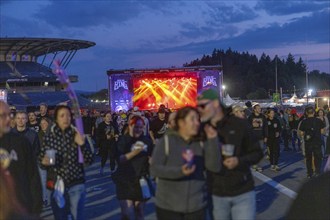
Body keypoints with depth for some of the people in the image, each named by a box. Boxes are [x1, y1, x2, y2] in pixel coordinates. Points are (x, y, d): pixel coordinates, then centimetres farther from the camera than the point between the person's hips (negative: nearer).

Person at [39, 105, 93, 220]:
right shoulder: (49, 137, -2)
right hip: (56, 184, 1)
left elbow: (89, 161, -8)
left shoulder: (77, 135, -5)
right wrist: (44, 161, -17)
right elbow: (41, 159, 5)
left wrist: (82, 144, -22)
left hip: (76, 184, -1)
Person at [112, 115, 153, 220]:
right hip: (126, 182, -3)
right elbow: (120, 159, -13)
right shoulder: (123, 140, -4)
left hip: (141, 181, 3)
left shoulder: (147, 140, 3)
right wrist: (134, 153, -25)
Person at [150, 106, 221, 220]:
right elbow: (154, 169, -11)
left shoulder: (201, 143, 5)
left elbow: (215, 167, -5)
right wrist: (179, 172, -25)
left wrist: (213, 140, -14)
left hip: (196, 205, 3)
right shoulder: (166, 141, -4)